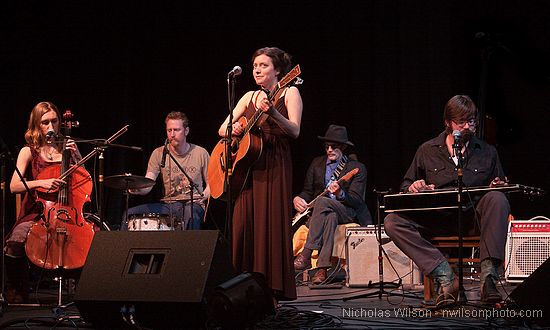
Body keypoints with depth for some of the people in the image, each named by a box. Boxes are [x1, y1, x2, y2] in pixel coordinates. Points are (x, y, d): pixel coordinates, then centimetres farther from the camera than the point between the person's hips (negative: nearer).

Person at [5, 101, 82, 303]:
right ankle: (17, 297, -14)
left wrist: (76, 155, 1)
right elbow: (14, 186, -6)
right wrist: (41, 183, -24)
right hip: (36, 213, -2)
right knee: (15, 244, -33)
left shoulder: (67, 147, 15)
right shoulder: (29, 152, 7)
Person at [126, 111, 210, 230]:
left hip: (193, 204, -3)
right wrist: (137, 189, -27)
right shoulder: (158, 154, 4)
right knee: (130, 213, -15)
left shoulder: (200, 153, 2)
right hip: (167, 204, 3)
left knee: (191, 215, -40)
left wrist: (204, 196, -14)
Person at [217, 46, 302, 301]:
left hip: (275, 165, -5)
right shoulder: (249, 97, 17)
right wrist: (232, 129, -8)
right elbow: (222, 129, 16)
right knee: (243, 224, -2)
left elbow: (294, 131, -10)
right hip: (246, 165, 5)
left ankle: (273, 287, -4)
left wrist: (273, 113, -27)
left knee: (271, 222, -8)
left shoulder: (289, 93, 3)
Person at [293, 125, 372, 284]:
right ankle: (322, 268, -47)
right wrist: (297, 199, -9)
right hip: (322, 211, 3)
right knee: (330, 216, -37)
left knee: (322, 201, -36)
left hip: (348, 212, -2)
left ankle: (306, 254, -44)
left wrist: (340, 194, -30)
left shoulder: (357, 168, 2)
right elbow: (307, 191, 15)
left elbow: (357, 201, -8)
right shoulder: (317, 163, 15)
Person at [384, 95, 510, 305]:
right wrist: (413, 188, -8)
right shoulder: (427, 151, 13)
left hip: (473, 218, 0)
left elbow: (500, 189, 20)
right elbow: (405, 187, 17)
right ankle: (445, 277, -33)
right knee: (392, 222, -25)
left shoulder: (487, 152, 14)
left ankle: (488, 277, -40)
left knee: (497, 199, -34)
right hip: (436, 220, 1)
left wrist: (498, 186, -5)